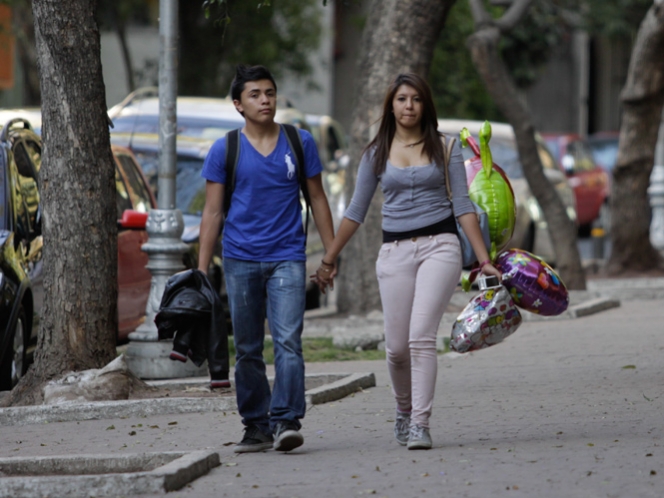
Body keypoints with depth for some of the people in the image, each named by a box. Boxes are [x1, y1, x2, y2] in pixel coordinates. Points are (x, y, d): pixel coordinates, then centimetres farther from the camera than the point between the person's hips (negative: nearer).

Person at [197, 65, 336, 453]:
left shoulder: (300, 143, 6)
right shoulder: (224, 151, 3)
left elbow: (317, 198, 13)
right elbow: (213, 212, 5)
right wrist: (202, 270, 1)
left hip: (287, 259, -1)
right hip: (241, 260, 1)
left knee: (288, 341, -15)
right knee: (248, 349, 6)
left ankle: (287, 421, -19)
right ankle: (256, 427, 14)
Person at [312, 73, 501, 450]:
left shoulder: (444, 147, 6)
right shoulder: (377, 154, 10)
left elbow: (463, 205, 4)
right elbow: (356, 212, 15)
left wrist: (484, 259, -2)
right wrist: (329, 260, 15)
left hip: (439, 245, -2)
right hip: (395, 252, 2)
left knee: (421, 335, -18)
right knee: (397, 347, 1)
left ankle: (420, 424, -16)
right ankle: (404, 409, 28)